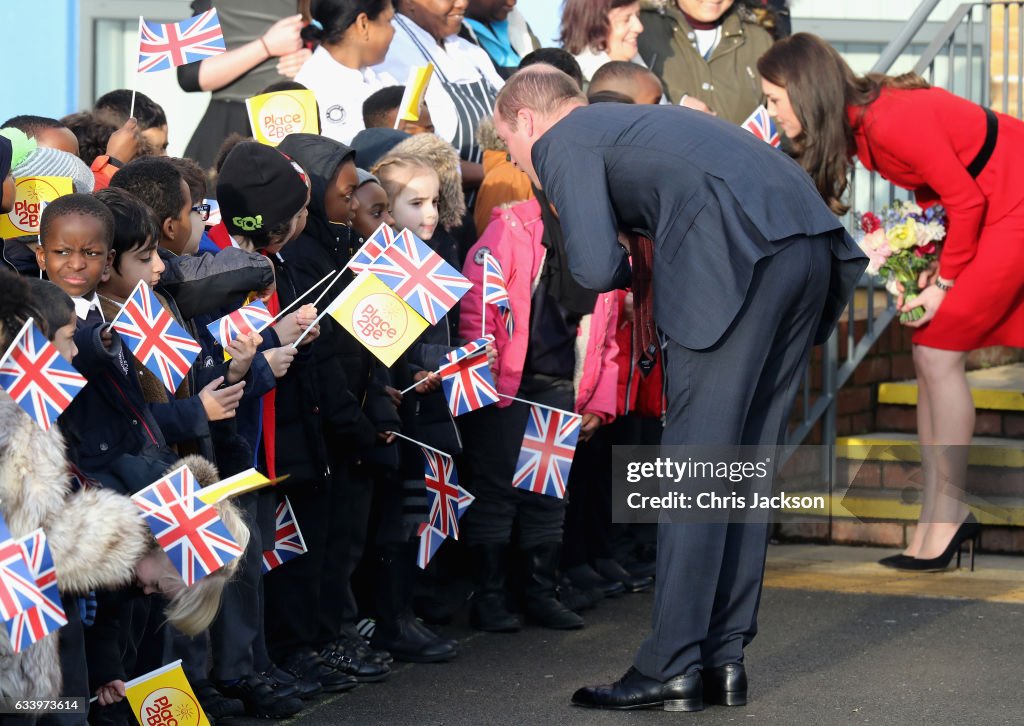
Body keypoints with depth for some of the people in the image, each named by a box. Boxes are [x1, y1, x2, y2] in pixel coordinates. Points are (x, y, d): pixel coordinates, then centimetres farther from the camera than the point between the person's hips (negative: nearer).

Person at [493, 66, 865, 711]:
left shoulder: (562, 142, 9)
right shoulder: (640, 122, 35)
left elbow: (596, 269, -3)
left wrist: (632, 269, 18)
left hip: (738, 258, -8)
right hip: (813, 244, 8)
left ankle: (673, 668, -2)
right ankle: (726, 656, 16)